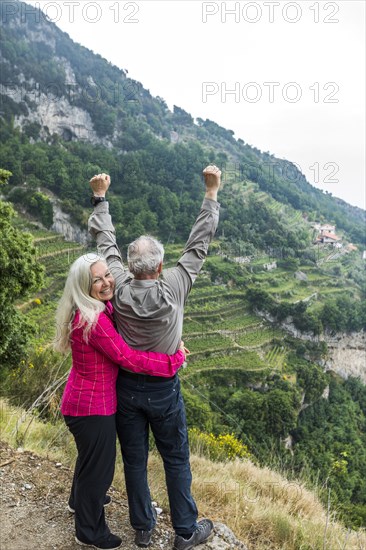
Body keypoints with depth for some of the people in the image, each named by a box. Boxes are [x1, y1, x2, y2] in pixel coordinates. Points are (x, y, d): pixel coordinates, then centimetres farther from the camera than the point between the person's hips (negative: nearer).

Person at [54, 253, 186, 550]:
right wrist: (175, 359, -20)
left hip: (82, 399, 10)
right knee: (99, 464, 12)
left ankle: (80, 500, 60)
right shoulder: (93, 319, -31)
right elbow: (128, 358, -28)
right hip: (92, 405, -10)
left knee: (89, 455, 32)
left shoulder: (102, 309, -1)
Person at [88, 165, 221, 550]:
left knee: (134, 460, 17)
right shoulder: (173, 288, -21)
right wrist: (211, 193, -6)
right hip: (163, 390, -2)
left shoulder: (119, 290, -16)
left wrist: (100, 197, 8)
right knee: (176, 461, 14)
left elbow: (105, 242, -4)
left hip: (126, 388, 3)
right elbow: (199, 243, -14)